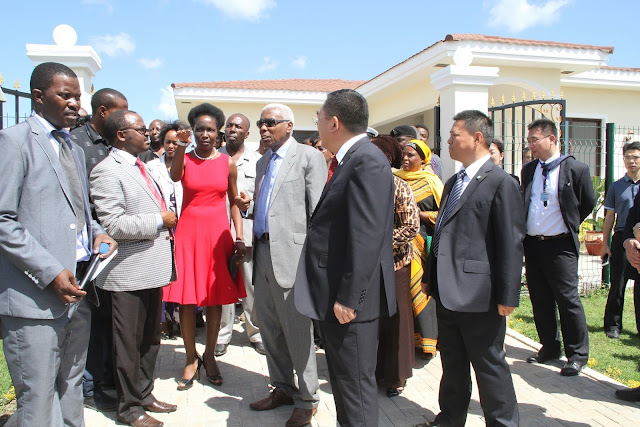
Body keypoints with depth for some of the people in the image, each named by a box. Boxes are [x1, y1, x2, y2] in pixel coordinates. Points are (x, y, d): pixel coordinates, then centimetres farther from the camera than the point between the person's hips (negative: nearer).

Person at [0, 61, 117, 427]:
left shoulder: (74, 149, 18)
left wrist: (96, 232, 3)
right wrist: (50, 272, -18)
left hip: (78, 290, 8)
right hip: (35, 296, -7)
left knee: (71, 390, 18)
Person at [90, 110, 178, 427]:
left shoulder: (139, 167, 16)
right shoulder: (107, 170, -14)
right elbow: (113, 224, -23)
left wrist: (166, 220, 12)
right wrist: (159, 220, -16)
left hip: (151, 268, 9)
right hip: (129, 273, -9)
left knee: (150, 338, 19)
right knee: (129, 343, 5)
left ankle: (144, 394, 34)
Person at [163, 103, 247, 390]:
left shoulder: (227, 164, 6)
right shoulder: (184, 159, 2)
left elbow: (234, 203, 9)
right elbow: (174, 176, -21)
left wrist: (240, 238, 1)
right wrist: (182, 145, -35)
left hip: (218, 234, 1)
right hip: (188, 232, -1)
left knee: (215, 298, 6)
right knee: (186, 298, 1)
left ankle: (209, 356, 22)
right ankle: (191, 360, 17)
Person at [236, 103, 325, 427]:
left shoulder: (308, 157, -4)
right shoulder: (262, 162, 19)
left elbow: (318, 210, -10)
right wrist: (248, 208, 4)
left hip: (291, 252, -8)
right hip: (263, 252, 8)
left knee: (297, 329, 0)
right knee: (269, 326, 15)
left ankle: (306, 400, 16)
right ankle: (282, 388, 32)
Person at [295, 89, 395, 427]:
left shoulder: (367, 161, -17)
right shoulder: (351, 159, 14)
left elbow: (367, 237, -24)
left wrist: (348, 298, -22)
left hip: (349, 299, -10)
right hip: (335, 295, 10)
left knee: (355, 384, 3)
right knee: (342, 379, 22)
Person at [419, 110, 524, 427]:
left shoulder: (501, 183, -10)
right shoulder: (453, 182, 16)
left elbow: (511, 243, -14)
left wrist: (507, 296, -16)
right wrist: (430, 277, 17)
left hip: (478, 293, -8)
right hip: (446, 291, 8)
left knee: (490, 365, 7)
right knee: (452, 362, 19)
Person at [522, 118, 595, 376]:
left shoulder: (575, 169, -7)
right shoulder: (528, 170, 9)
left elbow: (588, 203, 4)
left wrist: (569, 226, 8)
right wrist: (524, 237, 11)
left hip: (560, 246, -5)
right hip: (532, 245, 5)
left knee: (567, 299, -1)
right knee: (540, 300, 12)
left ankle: (577, 354, 15)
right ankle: (549, 346, 28)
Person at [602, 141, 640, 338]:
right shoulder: (616, 187, 6)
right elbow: (610, 217, 8)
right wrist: (605, 244, 3)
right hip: (621, 239, 0)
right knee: (617, 285, 3)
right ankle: (613, 324, 14)